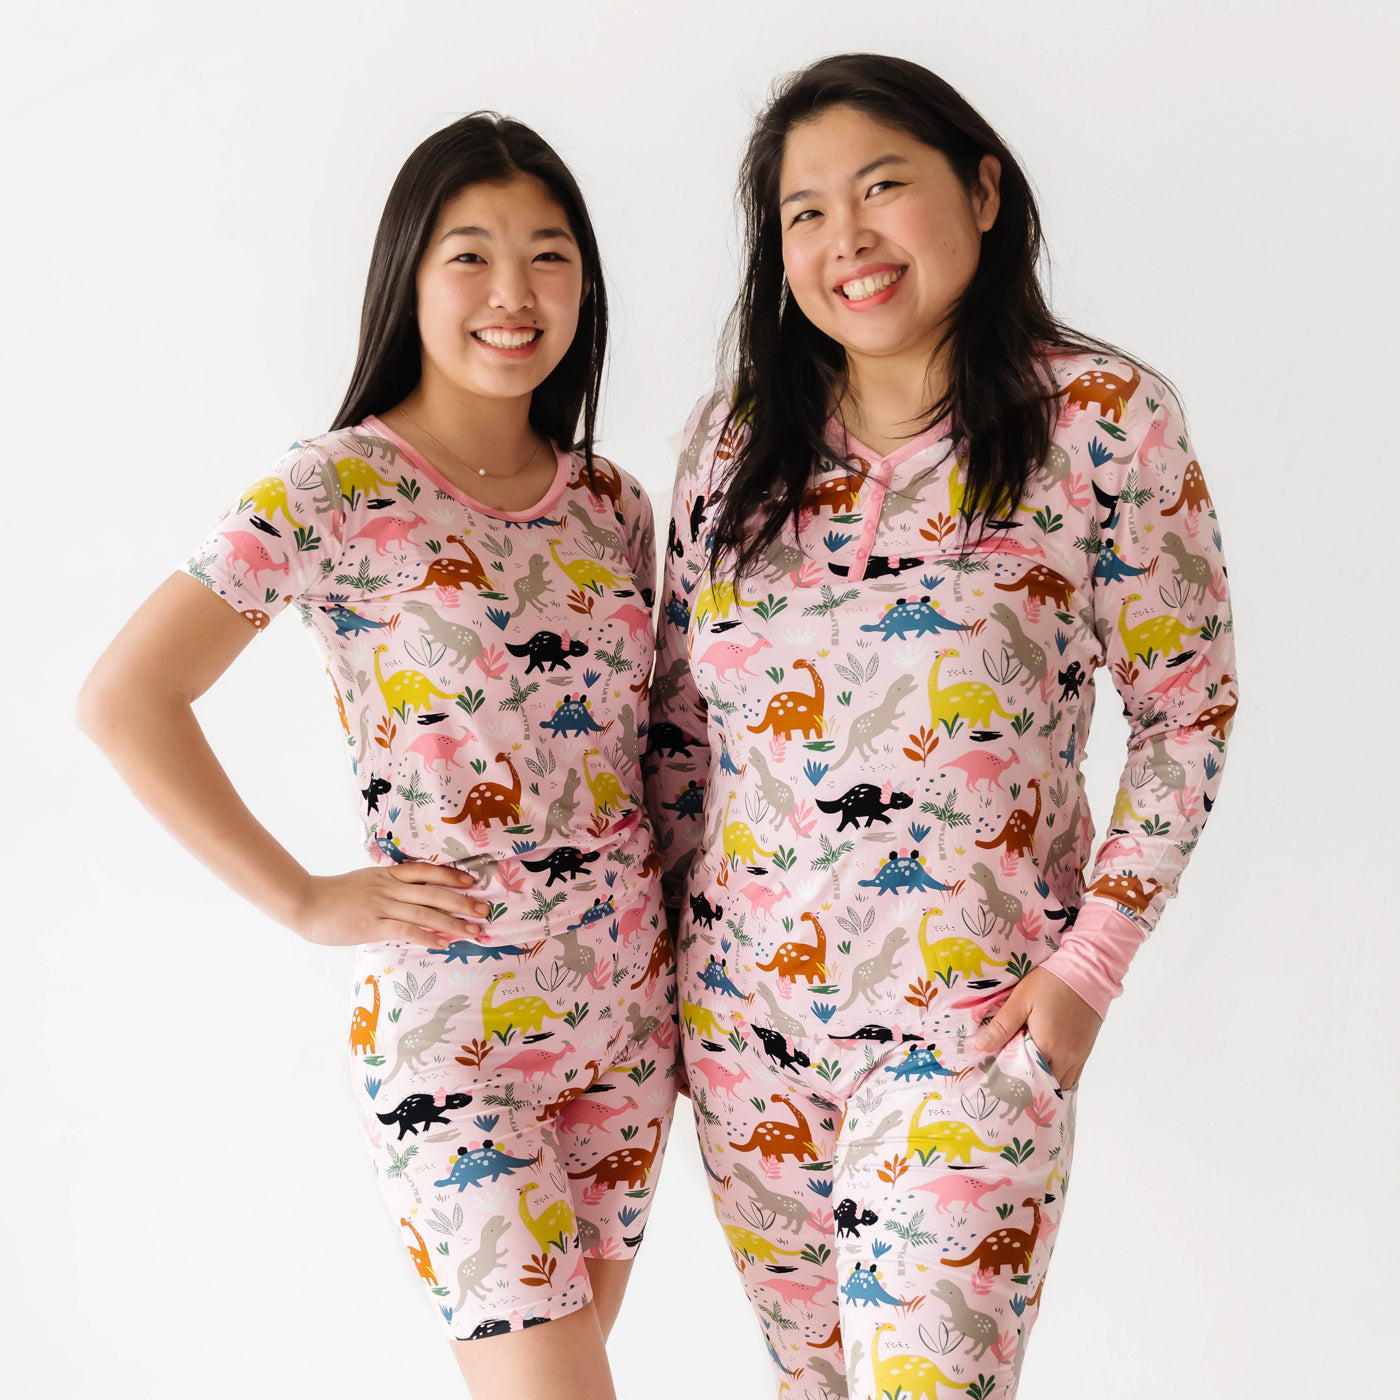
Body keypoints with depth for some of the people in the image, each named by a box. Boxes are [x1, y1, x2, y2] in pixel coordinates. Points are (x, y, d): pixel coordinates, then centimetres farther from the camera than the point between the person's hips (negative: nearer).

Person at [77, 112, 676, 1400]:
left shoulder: (612, 505, 5)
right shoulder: (331, 495, -12)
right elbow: (125, 699, -14)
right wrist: (305, 902, -14)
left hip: (628, 1014, 6)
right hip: (448, 1027, -5)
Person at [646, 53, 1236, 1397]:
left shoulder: (1106, 418, -8)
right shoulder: (733, 433, 2)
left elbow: (1187, 711, -4)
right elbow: (679, 712, 9)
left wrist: (1090, 963, -9)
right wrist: (673, 937, 8)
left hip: (973, 1013, -4)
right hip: (739, 1003, 4)